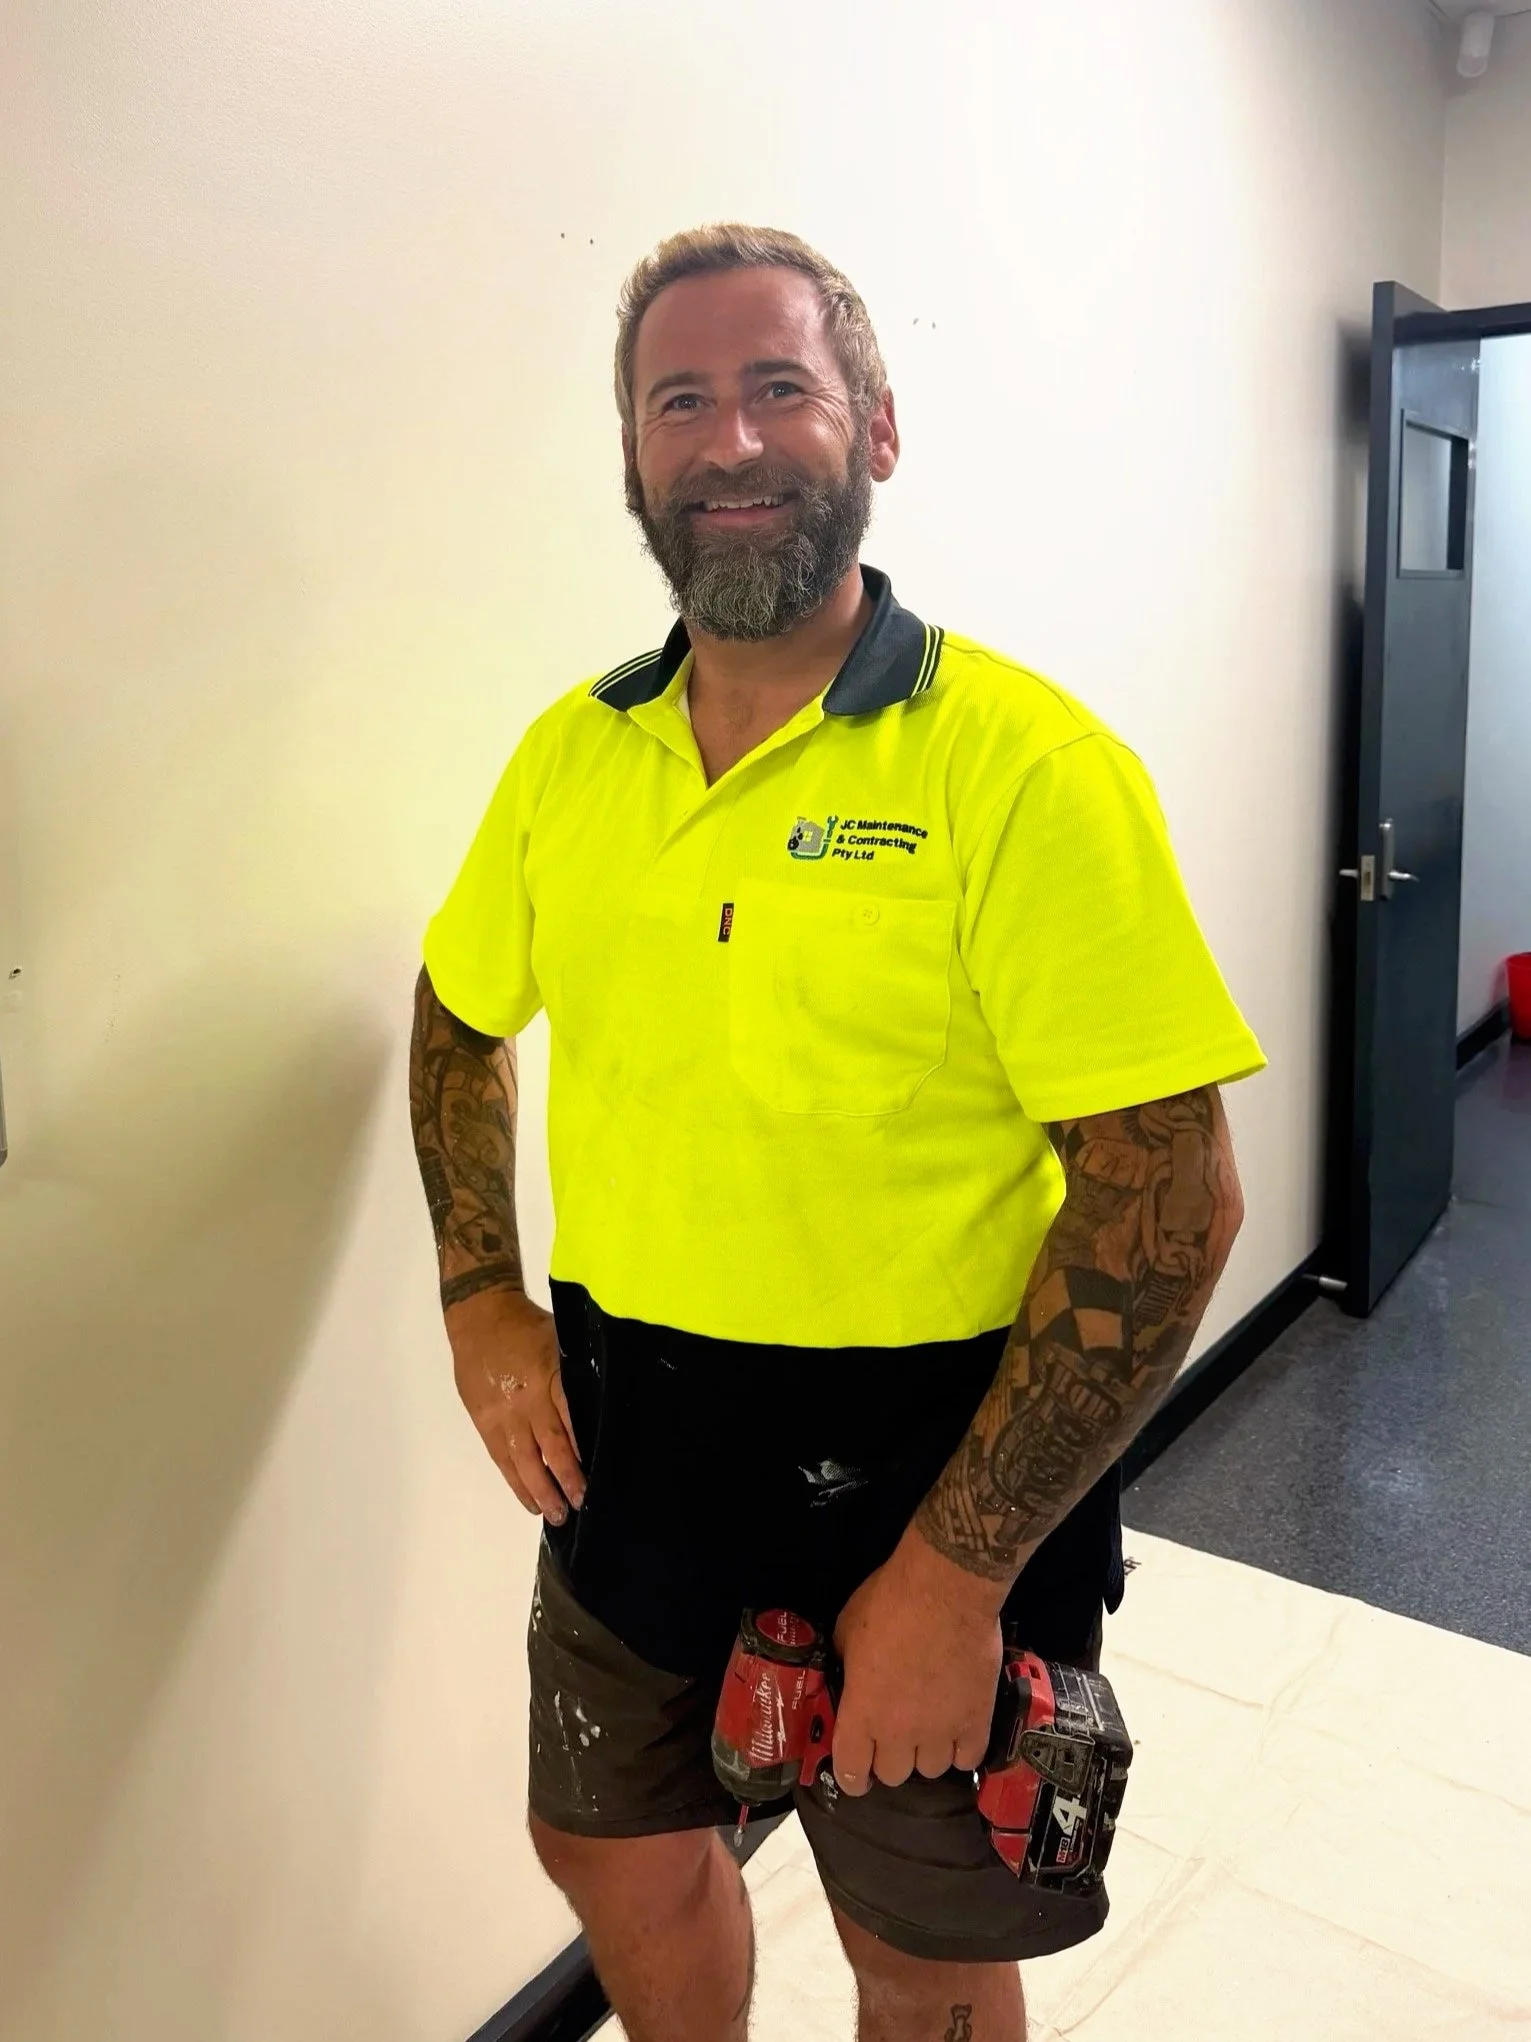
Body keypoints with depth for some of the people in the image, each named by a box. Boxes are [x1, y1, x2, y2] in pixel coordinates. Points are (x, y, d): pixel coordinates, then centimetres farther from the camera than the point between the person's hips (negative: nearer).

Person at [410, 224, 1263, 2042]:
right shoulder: (571, 754, -1)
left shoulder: (1025, 768, -18)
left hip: (918, 1467, -4)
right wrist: (479, 1293, 3)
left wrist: (960, 1568, -19)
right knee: (618, 1859, 26)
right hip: (624, 1455, 5)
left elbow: (1171, 1200, -19)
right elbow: (461, 1011, 16)